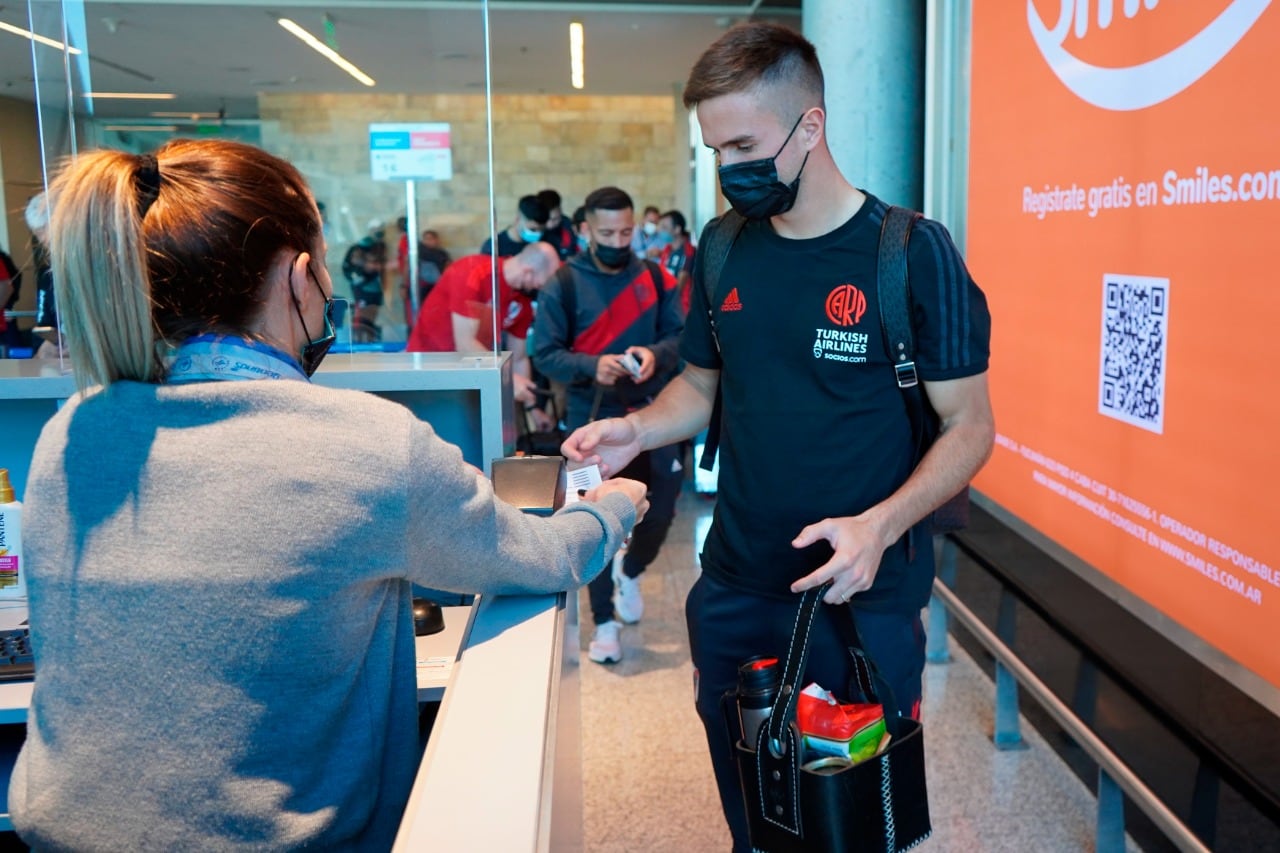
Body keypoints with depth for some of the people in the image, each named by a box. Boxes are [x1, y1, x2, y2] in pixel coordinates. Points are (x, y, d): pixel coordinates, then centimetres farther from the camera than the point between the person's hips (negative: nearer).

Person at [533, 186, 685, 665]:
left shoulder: (656, 278, 3)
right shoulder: (563, 284, -5)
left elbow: (679, 335, 3)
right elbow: (545, 355, -7)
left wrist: (656, 355, -20)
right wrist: (592, 366, -24)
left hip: (652, 415, 2)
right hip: (593, 419, -2)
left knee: (662, 508, 6)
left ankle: (631, 575, 39)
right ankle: (604, 623, 18)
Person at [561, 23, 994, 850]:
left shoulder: (911, 253, -12)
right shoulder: (723, 249, 2)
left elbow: (969, 426, -9)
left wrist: (881, 525, -25)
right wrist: (637, 429, -7)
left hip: (864, 598, -4)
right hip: (732, 592, 4)